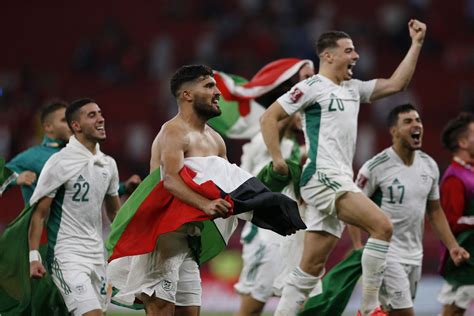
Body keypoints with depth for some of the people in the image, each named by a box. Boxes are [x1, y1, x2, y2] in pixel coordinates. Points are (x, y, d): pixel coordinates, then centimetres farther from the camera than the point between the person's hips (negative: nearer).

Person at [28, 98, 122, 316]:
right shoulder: (60, 162, -9)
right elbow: (39, 213, -9)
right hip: (66, 255, -7)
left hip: (97, 255, 7)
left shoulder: (108, 164, 11)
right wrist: (34, 257, -15)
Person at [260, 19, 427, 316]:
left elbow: (395, 84, 20)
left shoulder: (353, 89, 19)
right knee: (382, 226, -20)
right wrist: (278, 160, -9)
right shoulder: (313, 87, -4)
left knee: (312, 267, 6)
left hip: (340, 182, 9)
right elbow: (269, 117, -5)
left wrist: (416, 43, 17)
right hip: (323, 178, -9)